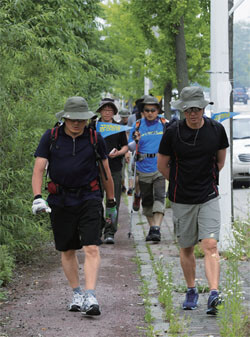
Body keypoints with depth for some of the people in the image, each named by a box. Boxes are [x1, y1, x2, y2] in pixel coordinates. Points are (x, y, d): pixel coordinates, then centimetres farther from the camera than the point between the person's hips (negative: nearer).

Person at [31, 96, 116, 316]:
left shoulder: (95, 138, 1)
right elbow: (38, 169, -3)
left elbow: (106, 171, 10)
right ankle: (77, 294, 25)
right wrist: (37, 197, -17)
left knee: (91, 248, -14)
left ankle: (90, 298, -18)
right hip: (60, 200, 1)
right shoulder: (51, 137, 0)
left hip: (89, 199, -1)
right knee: (67, 251, 10)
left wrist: (111, 202, 15)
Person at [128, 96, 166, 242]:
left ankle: (157, 229, -20)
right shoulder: (138, 125, 6)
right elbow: (130, 147, 8)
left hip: (160, 168, -2)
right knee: (147, 200, 10)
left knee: (159, 197, -15)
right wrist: (136, 141, -12)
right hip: (143, 168, 2)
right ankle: (152, 227, 23)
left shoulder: (164, 124, 3)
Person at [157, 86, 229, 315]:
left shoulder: (216, 130, -4)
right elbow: (162, 165, 6)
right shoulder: (173, 132, -8)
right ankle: (191, 291, 29)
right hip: (181, 200, 1)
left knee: (210, 245, -14)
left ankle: (214, 294, -23)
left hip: (209, 197, 0)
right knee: (186, 248, 11)